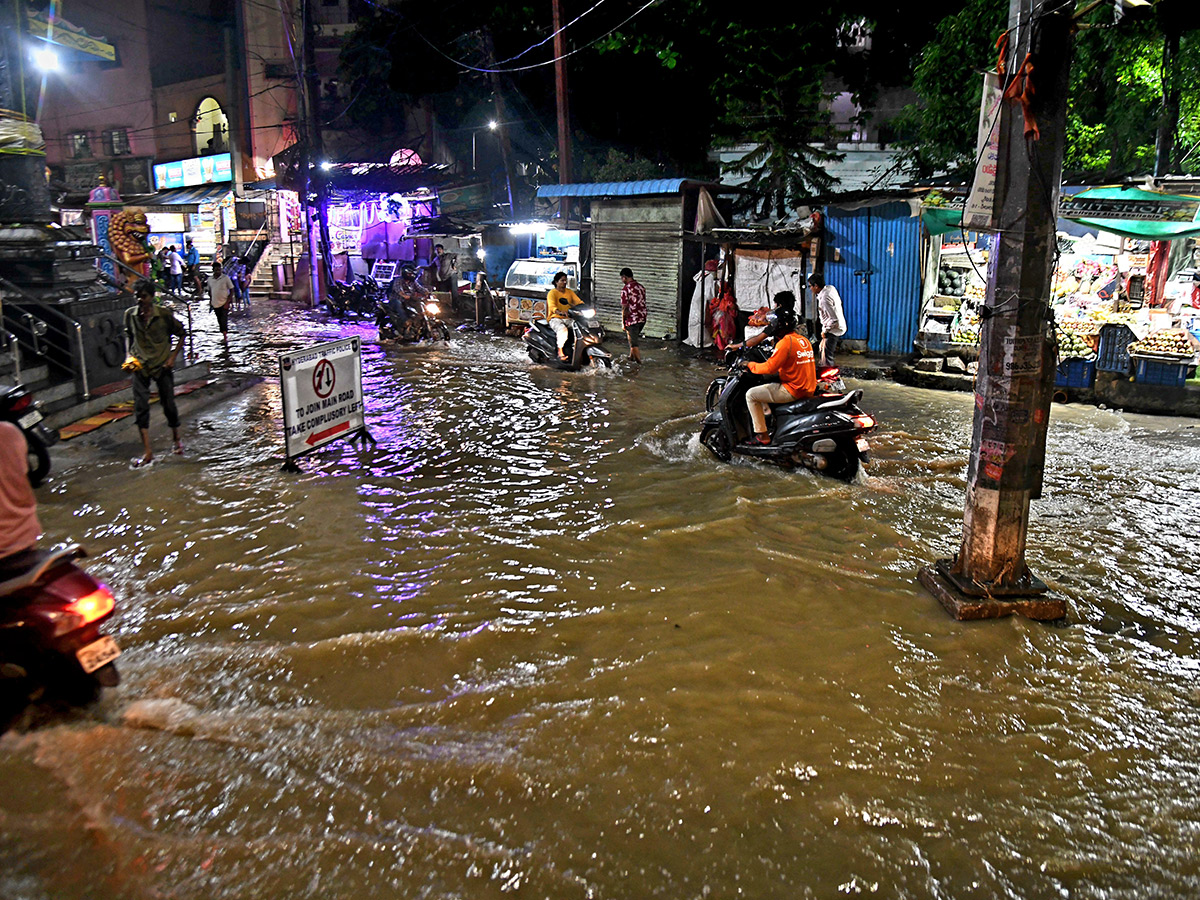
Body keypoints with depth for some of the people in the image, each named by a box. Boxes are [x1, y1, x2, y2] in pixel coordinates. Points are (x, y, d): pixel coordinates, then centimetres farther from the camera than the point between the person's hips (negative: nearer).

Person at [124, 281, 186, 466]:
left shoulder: (164, 314, -9)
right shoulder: (130, 314, -1)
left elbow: (181, 335, 1)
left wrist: (172, 357, -6)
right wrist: (130, 356, 7)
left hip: (162, 366, -2)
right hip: (140, 366, 2)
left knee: (168, 404, 6)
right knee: (140, 406, -5)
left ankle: (177, 439, 33)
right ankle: (147, 452, -1)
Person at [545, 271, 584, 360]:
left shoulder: (570, 292, 17)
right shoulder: (552, 292, -3)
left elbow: (579, 302, 10)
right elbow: (552, 306, -20)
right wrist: (560, 312, -41)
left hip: (568, 318, 5)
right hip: (555, 318, -5)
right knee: (562, 329, -37)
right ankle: (560, 352, -30)